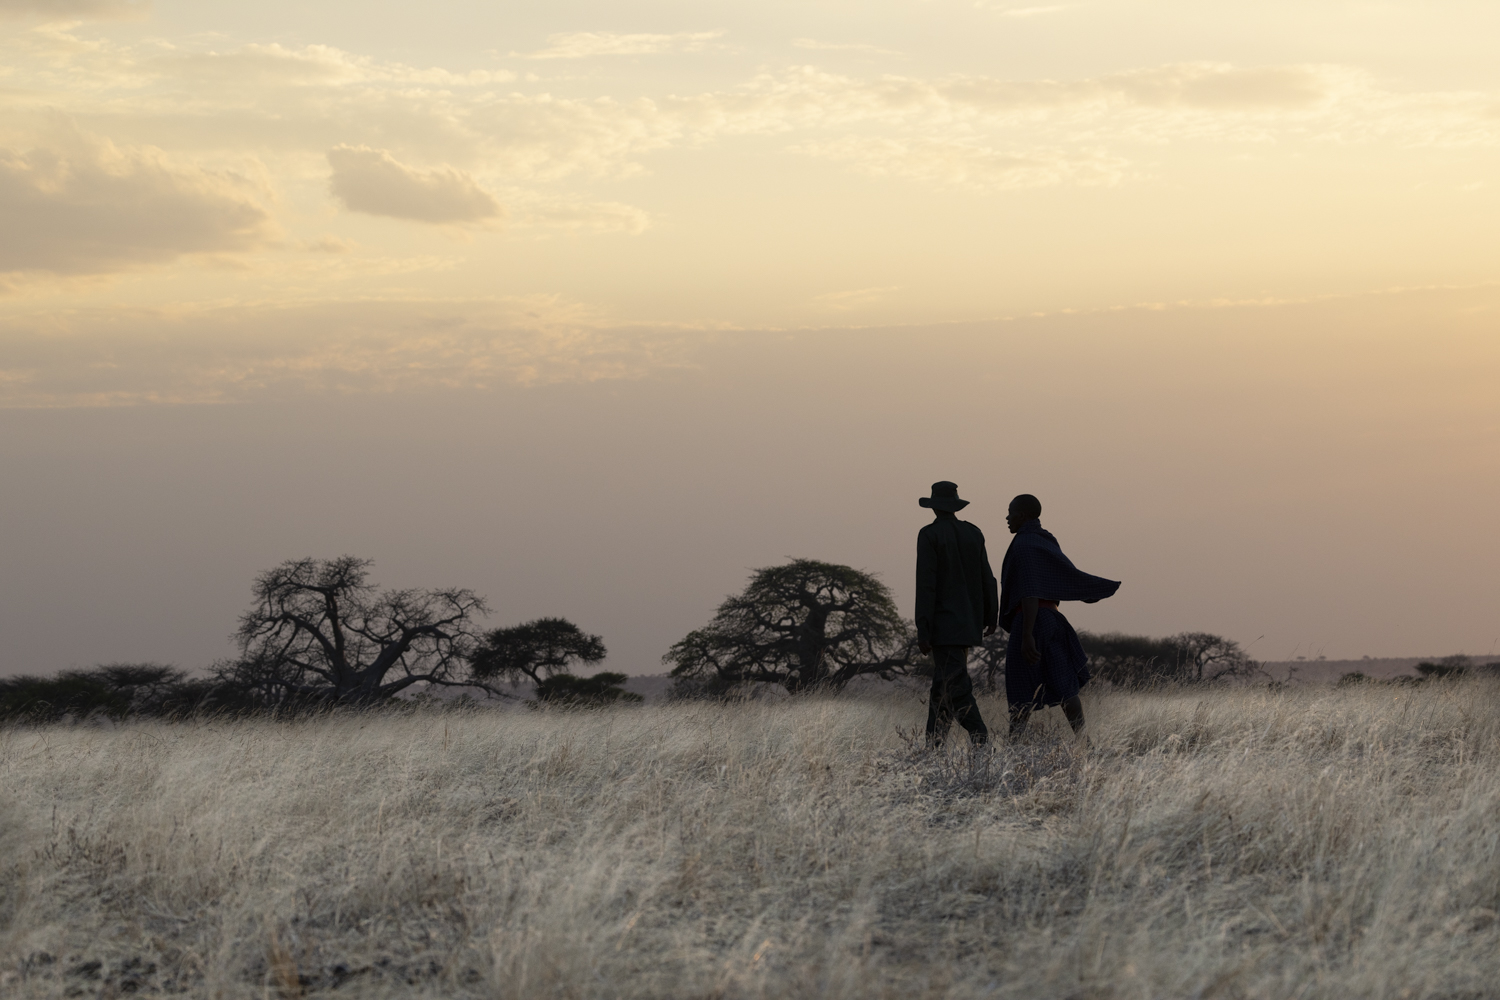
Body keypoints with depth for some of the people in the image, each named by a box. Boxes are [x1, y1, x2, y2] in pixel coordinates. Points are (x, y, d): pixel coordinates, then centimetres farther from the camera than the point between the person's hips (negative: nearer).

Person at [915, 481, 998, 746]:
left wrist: (923, 631, -14)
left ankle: (981, 741, -22)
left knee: (955, 686, -10)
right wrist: (990, 616, 19)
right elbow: (986, 578, 9)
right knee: (944, 683, 14)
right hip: (969, 622, 7)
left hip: (944, 623, -7)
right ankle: (933, 744, 15)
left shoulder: (929, 535, -10)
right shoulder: (973, 533, 7)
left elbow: (926, 585, -15)